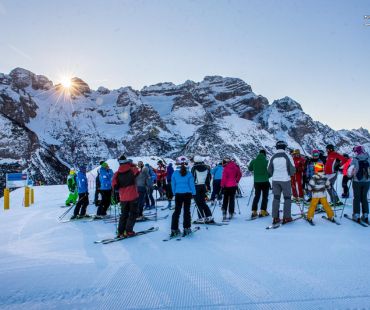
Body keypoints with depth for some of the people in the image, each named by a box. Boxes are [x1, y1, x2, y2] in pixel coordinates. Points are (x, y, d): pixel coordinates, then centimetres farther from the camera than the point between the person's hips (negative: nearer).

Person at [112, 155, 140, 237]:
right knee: (133, 214, 10)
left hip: (123, 198, 3)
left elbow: (114, 186, -6)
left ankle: (120, 232, 15)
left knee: (124, 214, 17)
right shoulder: (132, 170, -9)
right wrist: (132, 164, 21)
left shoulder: (117, 174, -6)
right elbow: (137, 172, 14)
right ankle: (128, 231, 4)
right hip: (133, 196, -2)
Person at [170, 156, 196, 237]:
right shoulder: (189, 173, -8)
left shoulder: (175, 173, -4)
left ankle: (174, 229, 7)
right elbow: (192, 184, -4)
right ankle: (187, 228, 12)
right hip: (187, 194, -1)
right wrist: (193, 193, 7)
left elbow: (173, 185, 3)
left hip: (178, 194, 1)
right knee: (187, 211, 9)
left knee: (177, 211, 8)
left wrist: (174, 193, 14)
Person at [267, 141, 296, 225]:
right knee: (287, 198, 9)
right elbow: (292, 170, -7)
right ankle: (286, 217, 10)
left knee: (276, 198, 10)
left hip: (275, 180, 3)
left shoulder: (273, 157, -2)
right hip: (285, 180, -3)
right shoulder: (287, 157, -10)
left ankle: (275, 218, 11)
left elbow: (269, 171, 4)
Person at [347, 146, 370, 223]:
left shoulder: (355, 159, -13)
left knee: (357, 198, 8)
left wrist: (349, 175, 11)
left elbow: (350, 169, -9)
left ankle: (356, 215, 8)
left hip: (357, 181, -3)